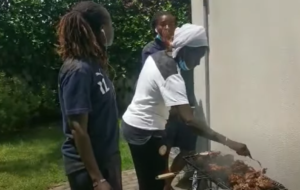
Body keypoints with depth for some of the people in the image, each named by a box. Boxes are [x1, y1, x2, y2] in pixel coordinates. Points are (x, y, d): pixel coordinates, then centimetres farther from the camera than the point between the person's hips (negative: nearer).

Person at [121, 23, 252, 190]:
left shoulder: (158, 56, 2)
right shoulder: (171, 76, -26)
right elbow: (189, 121, -34)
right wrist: (227, 142, -35)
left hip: (134, 124, 9)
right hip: (144, 131, -9)